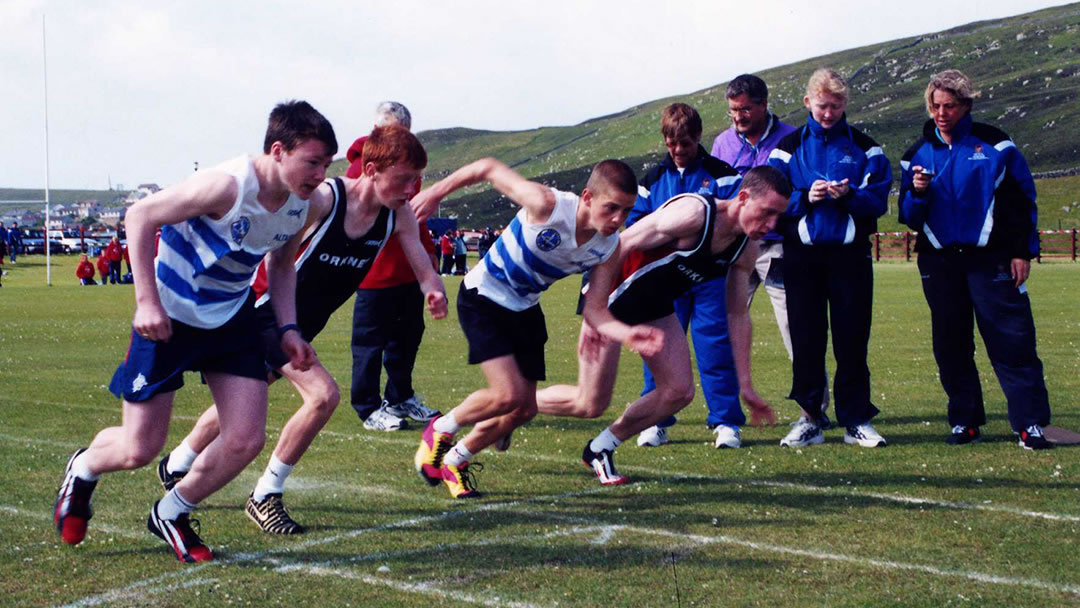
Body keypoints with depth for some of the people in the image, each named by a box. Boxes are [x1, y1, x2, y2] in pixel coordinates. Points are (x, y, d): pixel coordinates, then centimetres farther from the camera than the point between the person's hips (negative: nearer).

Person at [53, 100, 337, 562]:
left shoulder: (301, 206, -5)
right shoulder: (228, 185, -28)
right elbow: (140, 216, -21)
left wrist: (287, 328, 0)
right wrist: (147, 302, -24)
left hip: (232, 318, 6)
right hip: (168, 318, -6)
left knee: (247, 441, -4)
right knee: (140, 450, 0)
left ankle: (171, 515, 20)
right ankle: (83, 469, 36)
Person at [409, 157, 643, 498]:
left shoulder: (608, 247, -15)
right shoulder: (547, 206, -32)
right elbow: (488, 168, -22)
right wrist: (435, 193, -15)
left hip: (525, 310, 6)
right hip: (483, 297, -6)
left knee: (526, 409, 4)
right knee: (509, 395, -19)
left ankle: (454, 461, 26)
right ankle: (439, 431, 9)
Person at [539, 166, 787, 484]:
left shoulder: (747, 249, -6)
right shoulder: (693, 214, -31)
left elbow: (738, 315, 4)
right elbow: (616, 247, -27)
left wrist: (745, 384, 2)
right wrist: (593, 313, -28)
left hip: (655, 308, 7)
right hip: (612, 297, -7)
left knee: (680, 392, -3)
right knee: (591, 404, -6)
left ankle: (600, 449, 15)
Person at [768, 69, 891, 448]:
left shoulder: (864, 147, 7)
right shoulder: (789, 147, 8)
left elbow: (878, 198, -1)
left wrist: (849, 195, -19)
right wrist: (805, 197, -16)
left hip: (850, 254, 0)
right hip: (802, 255, 0)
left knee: (852, 339, 1)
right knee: (806, 339, 2)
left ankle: (856, 420, 9)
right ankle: (809, 419, 9)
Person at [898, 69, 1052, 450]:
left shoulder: (994, 145, 2)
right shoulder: (919, 154, 10)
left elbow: (1022, 199, 4)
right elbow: (909, 217, 11)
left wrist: (1022, 251, -2)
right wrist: (918, 193, -10)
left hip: (991, 259, -3)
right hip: (939, 260, 3)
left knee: (1012, 341, -8)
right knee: (951, 346, 6)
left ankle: (1030, 423, -5)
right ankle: (965, 421, 16)